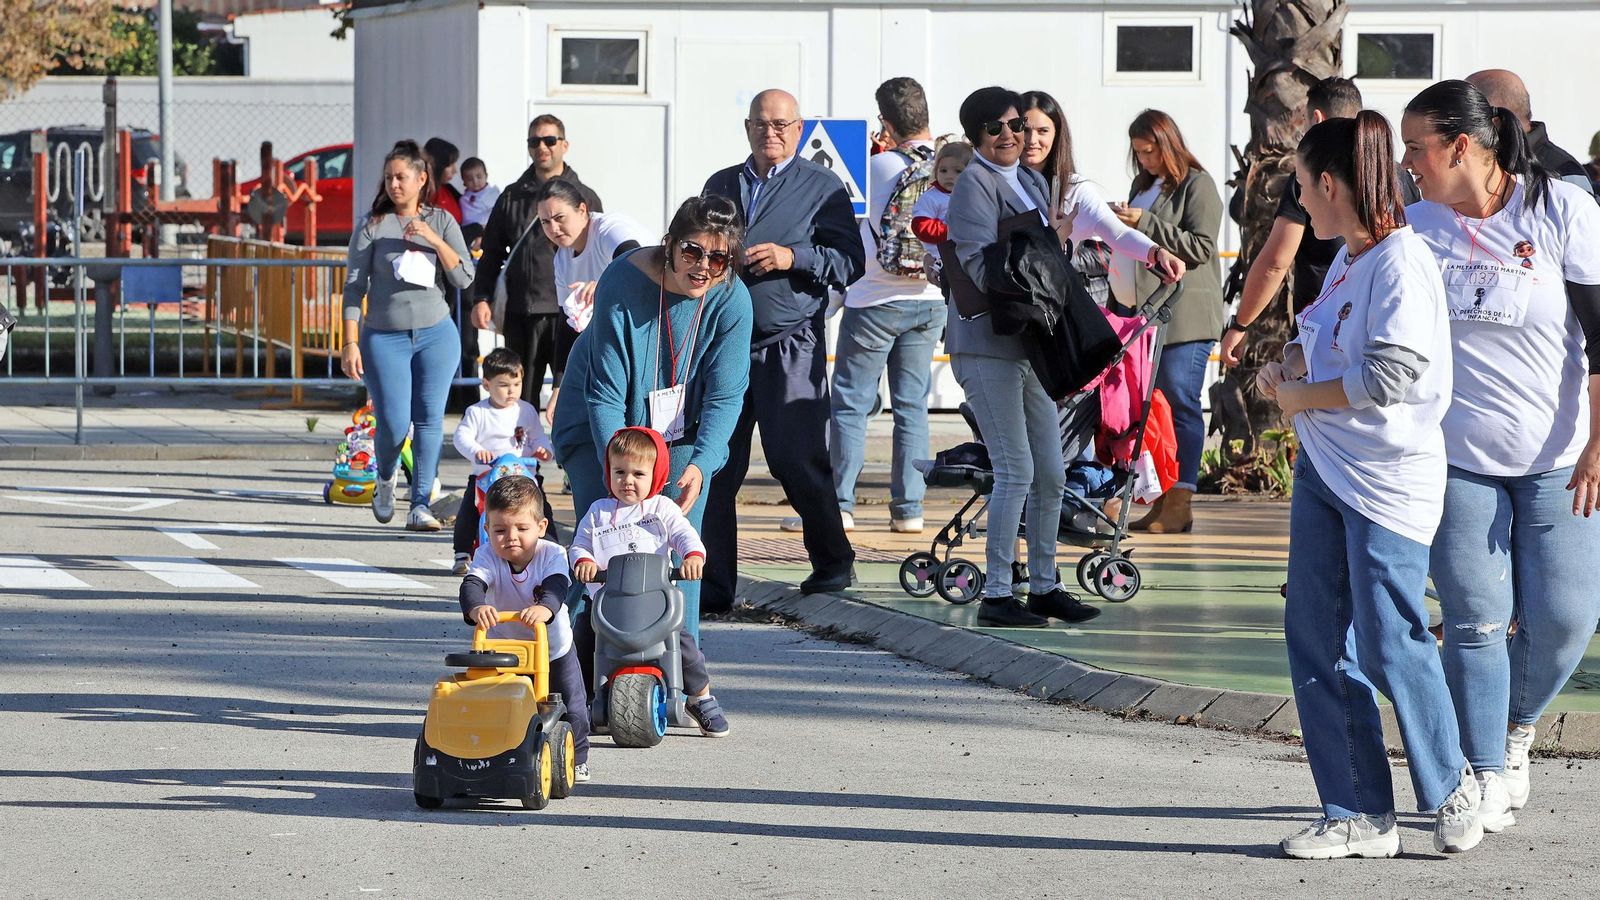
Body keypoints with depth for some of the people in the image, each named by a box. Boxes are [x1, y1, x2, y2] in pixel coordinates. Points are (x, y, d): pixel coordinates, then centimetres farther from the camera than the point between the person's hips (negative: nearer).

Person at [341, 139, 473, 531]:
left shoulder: (441, 222, 6)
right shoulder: (372, 226, 0)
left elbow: (464, 278, -1)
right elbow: (354, 287, 0)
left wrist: (434, 240, -13)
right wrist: (350, 344, -7)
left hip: (436, 334, 2)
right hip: (384, 337, -2)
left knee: (429, 419, -4)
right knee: (394, 424, -7)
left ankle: (420, 505, 1)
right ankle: (385, 478, 25)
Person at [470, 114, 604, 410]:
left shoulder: (585, 197, 8)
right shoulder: (512, 197, 13)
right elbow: (491, 254, 14)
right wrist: (481, 299, 2)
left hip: (568, 313, -2)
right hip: (521, 313, 2)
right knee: (520, 398, 5)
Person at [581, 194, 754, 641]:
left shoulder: (732, 300, -19)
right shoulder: (622, 285, -26)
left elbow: (724, 397, -16)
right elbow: (606, 394, -24)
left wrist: (700, 465, -32)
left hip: (682, 437, 2)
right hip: (604, 434, -2)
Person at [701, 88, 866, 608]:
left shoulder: (823, 188, 4)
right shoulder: (721, 186, 18)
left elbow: (851, 261, -2)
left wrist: (792, 257, -15)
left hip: (791, 347, -4)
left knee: (796, 460, -6)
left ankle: (833, 561, 16)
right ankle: (714, 584, 3)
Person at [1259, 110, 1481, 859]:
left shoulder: (1401, 263, -16)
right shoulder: (1347, 260, 11)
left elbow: (1387, 377, -24)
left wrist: (1300, 397, -10)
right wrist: (1284, 369, 6)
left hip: (1388, 480, -9)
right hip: (1323, 472, 9)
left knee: (1389, 645, -6)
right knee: (1317, 643, 6)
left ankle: (1450, 788, 17)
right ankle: (1358, 816, 12)